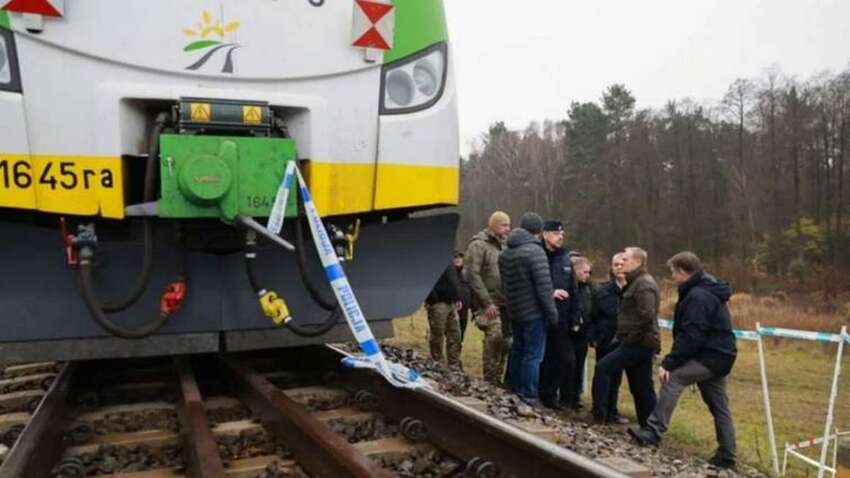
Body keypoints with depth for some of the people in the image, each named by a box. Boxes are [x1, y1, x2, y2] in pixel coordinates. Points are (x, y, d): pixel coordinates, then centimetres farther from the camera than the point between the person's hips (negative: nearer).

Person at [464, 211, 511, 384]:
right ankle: (490, 379, -3)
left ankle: (496, 379, 19)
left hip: (503, 303, 7)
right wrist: (487, 303, -17)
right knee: (494, 336, -15)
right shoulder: (478, 245, -7)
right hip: (488, 304, -7)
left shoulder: (503, 245, 17)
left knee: (503, 340, 8)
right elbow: (473, 275, -14)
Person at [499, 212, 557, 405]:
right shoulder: (534, 251, -16)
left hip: (515, 311, 8)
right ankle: (529, 397, 3)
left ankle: (514, 390, 28)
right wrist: (552, 312, -11)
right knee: (533, 355, -1)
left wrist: (511, 303, 18)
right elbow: (544, 286, -18)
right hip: (534, 312, -8)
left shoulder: (505, 254, 9)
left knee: (517, 351, 18)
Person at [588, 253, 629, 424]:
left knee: (615, 377, 11)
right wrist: (592, 338, -7)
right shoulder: (602, 291, -1)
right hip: (605, 341, -1)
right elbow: (593, 316, 0)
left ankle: (610, 410, 24)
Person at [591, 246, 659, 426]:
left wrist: (631, 337, -17)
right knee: (642, 388, 13)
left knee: (603, 367, -12)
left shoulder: (644, 284, -14)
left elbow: (646, 316, -24)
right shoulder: (636, 282, 18)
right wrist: (623, 335, 14)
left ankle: (599, 414, -8)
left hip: (639, 343, -10)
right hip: (640, 343, 10)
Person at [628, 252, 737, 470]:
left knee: (673, 378, -16)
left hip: (711, 357, -11)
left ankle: (654, 431, -15)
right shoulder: (708, 291, 15)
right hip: (719, 356, 11)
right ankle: (726, 456, 21)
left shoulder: (697, 297, -18)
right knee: (719, 407, 14)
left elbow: (690, 337, -25)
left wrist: (669, 363, -23)